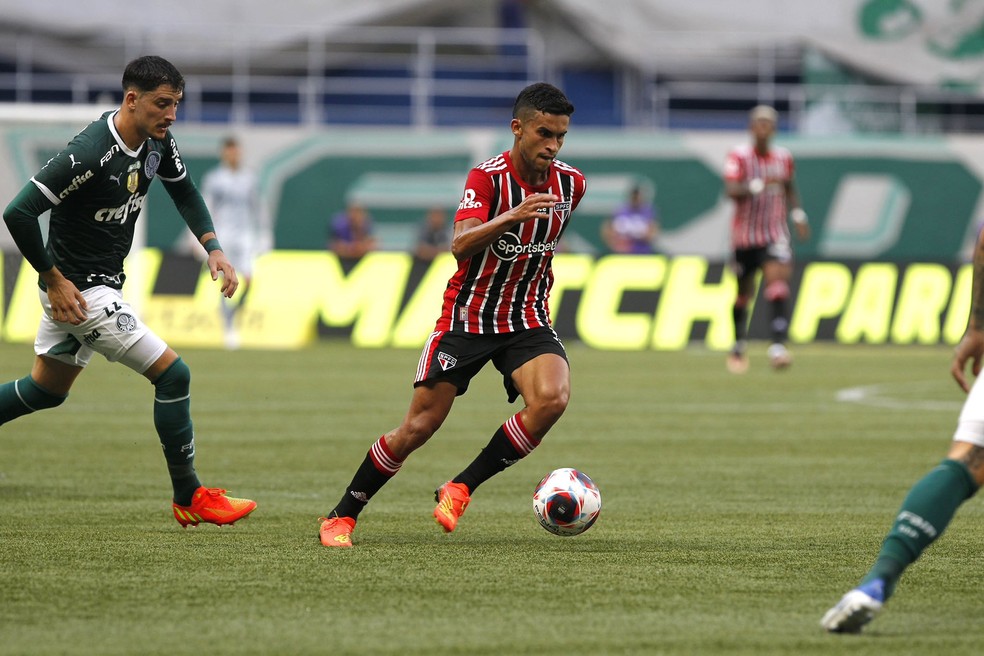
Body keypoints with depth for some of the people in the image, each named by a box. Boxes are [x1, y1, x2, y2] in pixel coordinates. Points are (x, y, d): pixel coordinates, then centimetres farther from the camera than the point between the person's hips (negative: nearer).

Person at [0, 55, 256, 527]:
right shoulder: (90, 153, -28)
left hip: (102, 283, 10)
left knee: (46, 391, 22)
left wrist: (213, 248, 4)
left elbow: (183, 190, 18)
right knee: (173, 374, -10)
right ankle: (189, 498, 2)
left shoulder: (157, 142, -2)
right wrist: (55, 281, -23)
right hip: (78, 290, -10)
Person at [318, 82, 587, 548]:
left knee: (551, 399, -26)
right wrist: (511, 217, -49)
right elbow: (461, 245, -35)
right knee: (417, 428, -5)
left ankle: (459, 490, -12)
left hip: (527, 320, 4)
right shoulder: (487, 177, -18)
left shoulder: (570, 183, -1)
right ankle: (341, 517, 14)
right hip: (467, 316, -3)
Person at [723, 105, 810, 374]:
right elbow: (730, 190, -22)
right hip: (744, 234, -1)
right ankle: (739, 345, 35)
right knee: (744, 293, 12)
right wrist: (759, 185, -35)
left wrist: (797, 213, 12)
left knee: (777, 285, -19)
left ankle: (778, 346, -28)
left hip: (775, 233, 1)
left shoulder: (783, 157, 4)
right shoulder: (739, 156, -9)